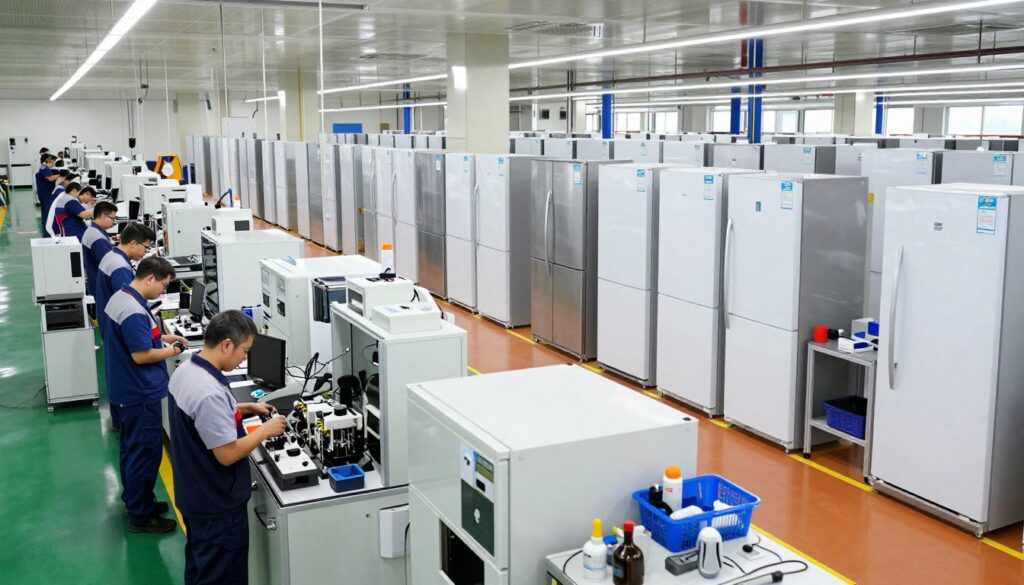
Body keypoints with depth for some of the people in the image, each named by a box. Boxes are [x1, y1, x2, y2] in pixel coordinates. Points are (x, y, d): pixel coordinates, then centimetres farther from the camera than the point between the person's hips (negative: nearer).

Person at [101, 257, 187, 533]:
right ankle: (141, 517, 10)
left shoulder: (120, 297, 7)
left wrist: (164, 337, 11)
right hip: (141, 394, -11)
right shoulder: (134, 312, -26)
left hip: (128, 389, 11)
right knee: (145, 453, 0)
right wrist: (171, 351, -11)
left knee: (132, 448, 21)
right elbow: (141, 355, -26)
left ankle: (134, 500, 35)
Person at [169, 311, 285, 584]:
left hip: (194, 495, 10)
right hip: (217, 504, -10)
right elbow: (227, 454, -29)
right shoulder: (209, 392, -32)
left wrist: (245, 408, 9)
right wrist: (265, 430, -17)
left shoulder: (184, 371, -1)